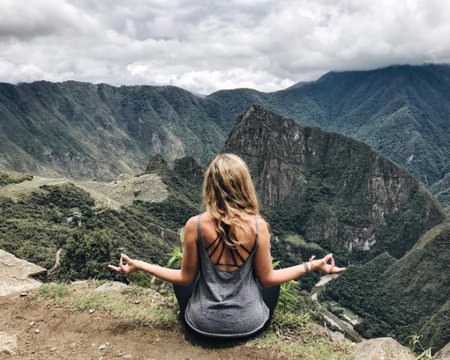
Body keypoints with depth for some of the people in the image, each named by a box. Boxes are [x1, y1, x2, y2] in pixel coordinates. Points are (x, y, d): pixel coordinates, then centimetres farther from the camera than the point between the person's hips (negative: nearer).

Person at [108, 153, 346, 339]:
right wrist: (311, 266, 2)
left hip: (204, 324, 0)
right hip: (250, 324, 1)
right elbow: (266, 279, -9)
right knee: (272, 280, 30)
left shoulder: (195, 225, -20)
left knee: (179, 271, 27)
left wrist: (140, 266, 1)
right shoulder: (258, 226, -19)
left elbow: (186, 278, -9)